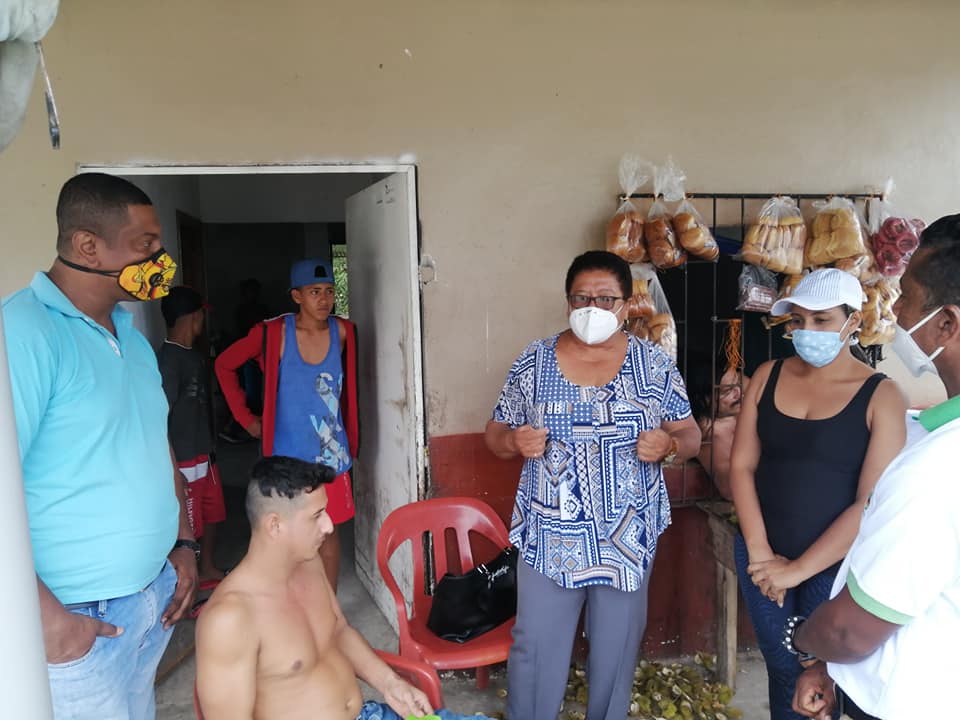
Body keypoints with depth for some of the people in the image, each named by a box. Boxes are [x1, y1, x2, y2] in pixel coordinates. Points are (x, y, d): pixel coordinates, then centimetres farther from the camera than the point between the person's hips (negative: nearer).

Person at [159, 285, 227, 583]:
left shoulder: (193, 355, 9)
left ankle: (208, 569, 39)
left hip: (204, 455, 9)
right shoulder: (168, 358, -20)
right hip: (183, 461, -9)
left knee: (211, 514, 21)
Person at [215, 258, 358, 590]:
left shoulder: (343, 332, -3)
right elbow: (224, 365, 3)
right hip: (288, 456, -2)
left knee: (328, 532, 11)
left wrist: (352, 441, 11)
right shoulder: (273, 334, -11)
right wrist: (245, 417, 2)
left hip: (332, 454, 2)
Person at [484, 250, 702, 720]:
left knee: (617, 648, 18)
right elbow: (495, 434, 3)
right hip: (549, 538, 0)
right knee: (535, 647, 9)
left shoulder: (654, 364, -3)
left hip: (628, 537, 1)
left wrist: (669, 444, -20)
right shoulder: (533, 362, -3)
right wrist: (514, 441, -19)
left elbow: (690, 435, 2)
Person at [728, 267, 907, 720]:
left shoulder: (881, 395, -10)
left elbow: (872, 504, -15)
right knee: (783, 670, 16)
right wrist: (760, 552, -10)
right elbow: (742, 466, -1)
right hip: (762, 556, 3)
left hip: (833, 566, -2)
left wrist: (798, 569, -15)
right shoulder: (768, 376, 0)